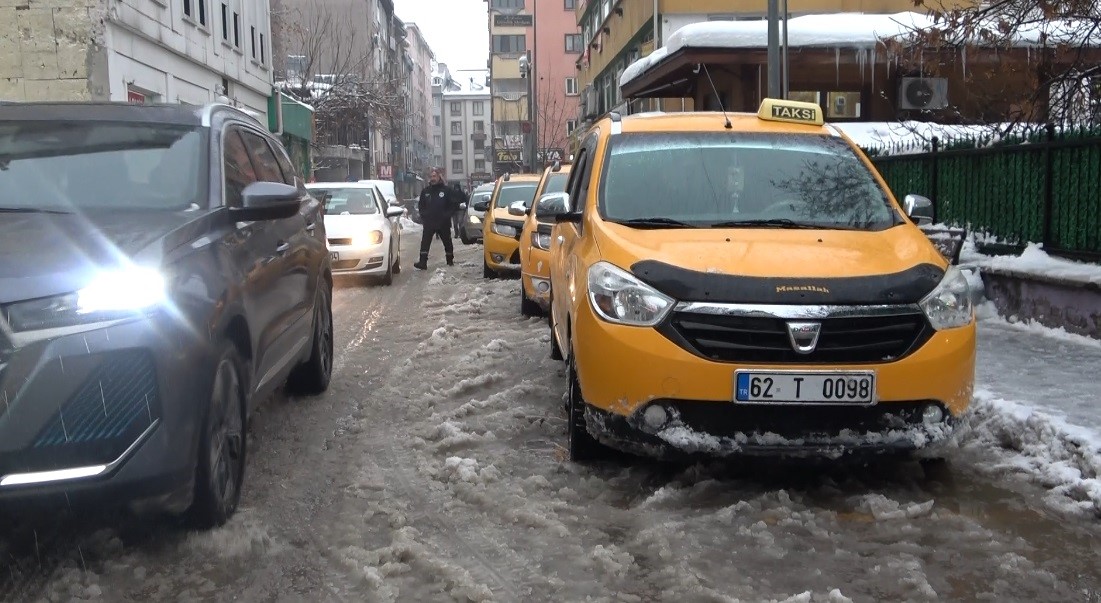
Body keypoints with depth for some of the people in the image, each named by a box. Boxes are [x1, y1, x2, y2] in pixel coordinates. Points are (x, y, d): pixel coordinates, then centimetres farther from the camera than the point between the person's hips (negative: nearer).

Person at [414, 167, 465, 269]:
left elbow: (459, 198, -1)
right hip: (428, 223, 2)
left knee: (447, 242, 12)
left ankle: (450, 260, 30)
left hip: (443, 222, -2)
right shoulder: (425, 191, 7)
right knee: (425, 242, -11)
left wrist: (449, 213, -5)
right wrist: (423, 215, 4)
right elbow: (421, 205, 19)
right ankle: (422, 263, -16)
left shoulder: (446, 190, -4)